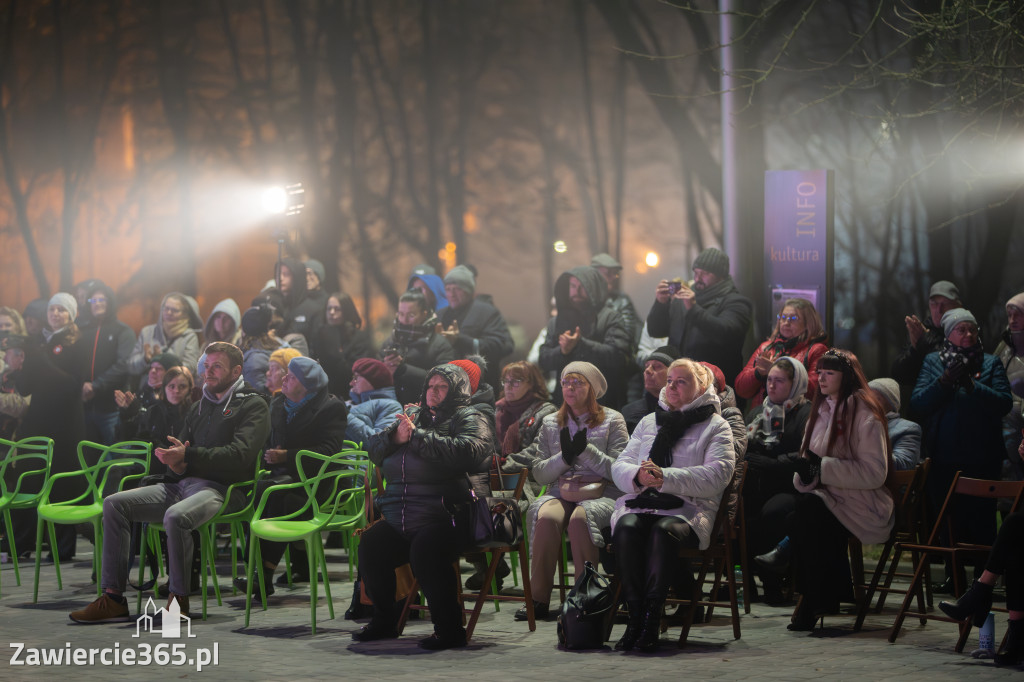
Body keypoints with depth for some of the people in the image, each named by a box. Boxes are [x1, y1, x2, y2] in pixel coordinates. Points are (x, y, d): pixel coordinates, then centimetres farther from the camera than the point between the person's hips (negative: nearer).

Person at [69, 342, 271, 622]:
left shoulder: (253, 406, 2)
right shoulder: (200, 407, 27)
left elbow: (239, 455, -13)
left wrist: (187, 457, -20)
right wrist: (175, 462, -3)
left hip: (220, 489, -8)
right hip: (182, 484, 8)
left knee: (176, 516, -39)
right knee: (114, 504, -8)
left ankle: (178, 598, -24)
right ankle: (113, 597, -13)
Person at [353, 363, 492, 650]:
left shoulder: (469, 419, 5)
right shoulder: (413, 415, 25)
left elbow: (467, 452, -17)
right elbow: (373, 449, 22)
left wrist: (417, 436, -13)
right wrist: (395, 437, -1)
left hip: (443, 516, -7)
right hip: (398, 519, 7)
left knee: (425, 551, -32)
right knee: (370, 545, -14)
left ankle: (449, 629, -23)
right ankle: (384, 621, 3)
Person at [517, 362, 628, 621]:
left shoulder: (612, 421, 9)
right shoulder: (550, 423, 19)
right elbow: (539, 473, 13)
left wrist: (586, 450, -13)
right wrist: (564, 457, -5)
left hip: (601, 495, -2)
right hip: (560, 493, 3)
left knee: (580, 518, -37)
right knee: (547, 516, -33)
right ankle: (538, 597, -30)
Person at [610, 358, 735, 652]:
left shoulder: (716, 426, 11)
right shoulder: (648, 422, 27)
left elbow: (717, 475, -6)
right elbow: (619, 465, 17)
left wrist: (665, 478, -16)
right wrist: (638, 476, -9)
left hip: (688, 508, -3)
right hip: (639, 503, 3)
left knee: (664, 531, -37)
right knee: (627, 528, -32)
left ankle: (652, 619, -37)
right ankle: (635, 616, -32)